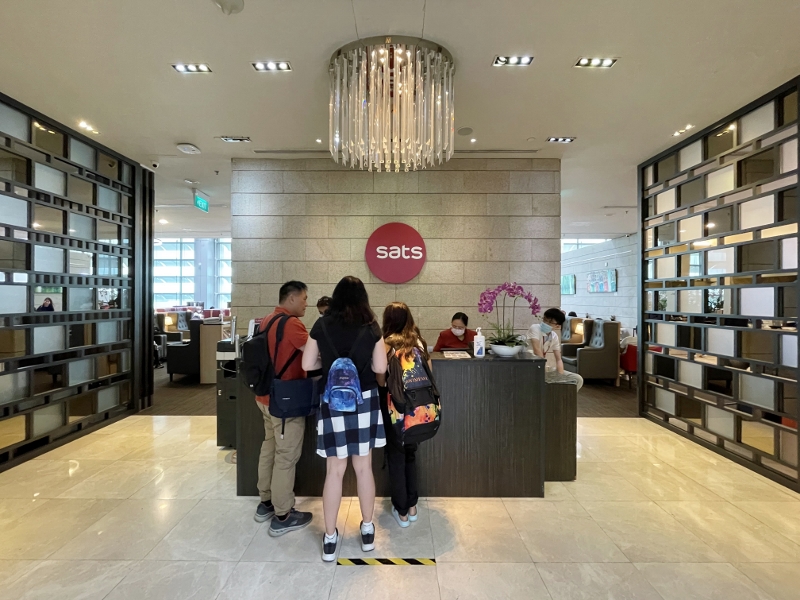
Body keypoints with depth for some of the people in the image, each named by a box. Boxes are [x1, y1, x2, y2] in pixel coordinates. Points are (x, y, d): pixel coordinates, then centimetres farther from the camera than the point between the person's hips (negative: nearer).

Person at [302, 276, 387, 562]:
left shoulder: (322, 325, -2)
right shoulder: (371, 328, -4)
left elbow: (307, 364, 0)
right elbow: (380, 368, -6)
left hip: (333, 402, 0)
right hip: (364, 400, 0)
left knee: (335, 470, 11)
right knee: (364, 467, 14)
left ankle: (329, 539, 24)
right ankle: (367, 530, 31)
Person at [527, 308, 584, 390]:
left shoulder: (554, 336, 4)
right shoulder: (535, 328, -15)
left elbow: (558, 359, 2)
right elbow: (537, 350, -25)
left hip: (549, 368, 7)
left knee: (578, 379, 0)